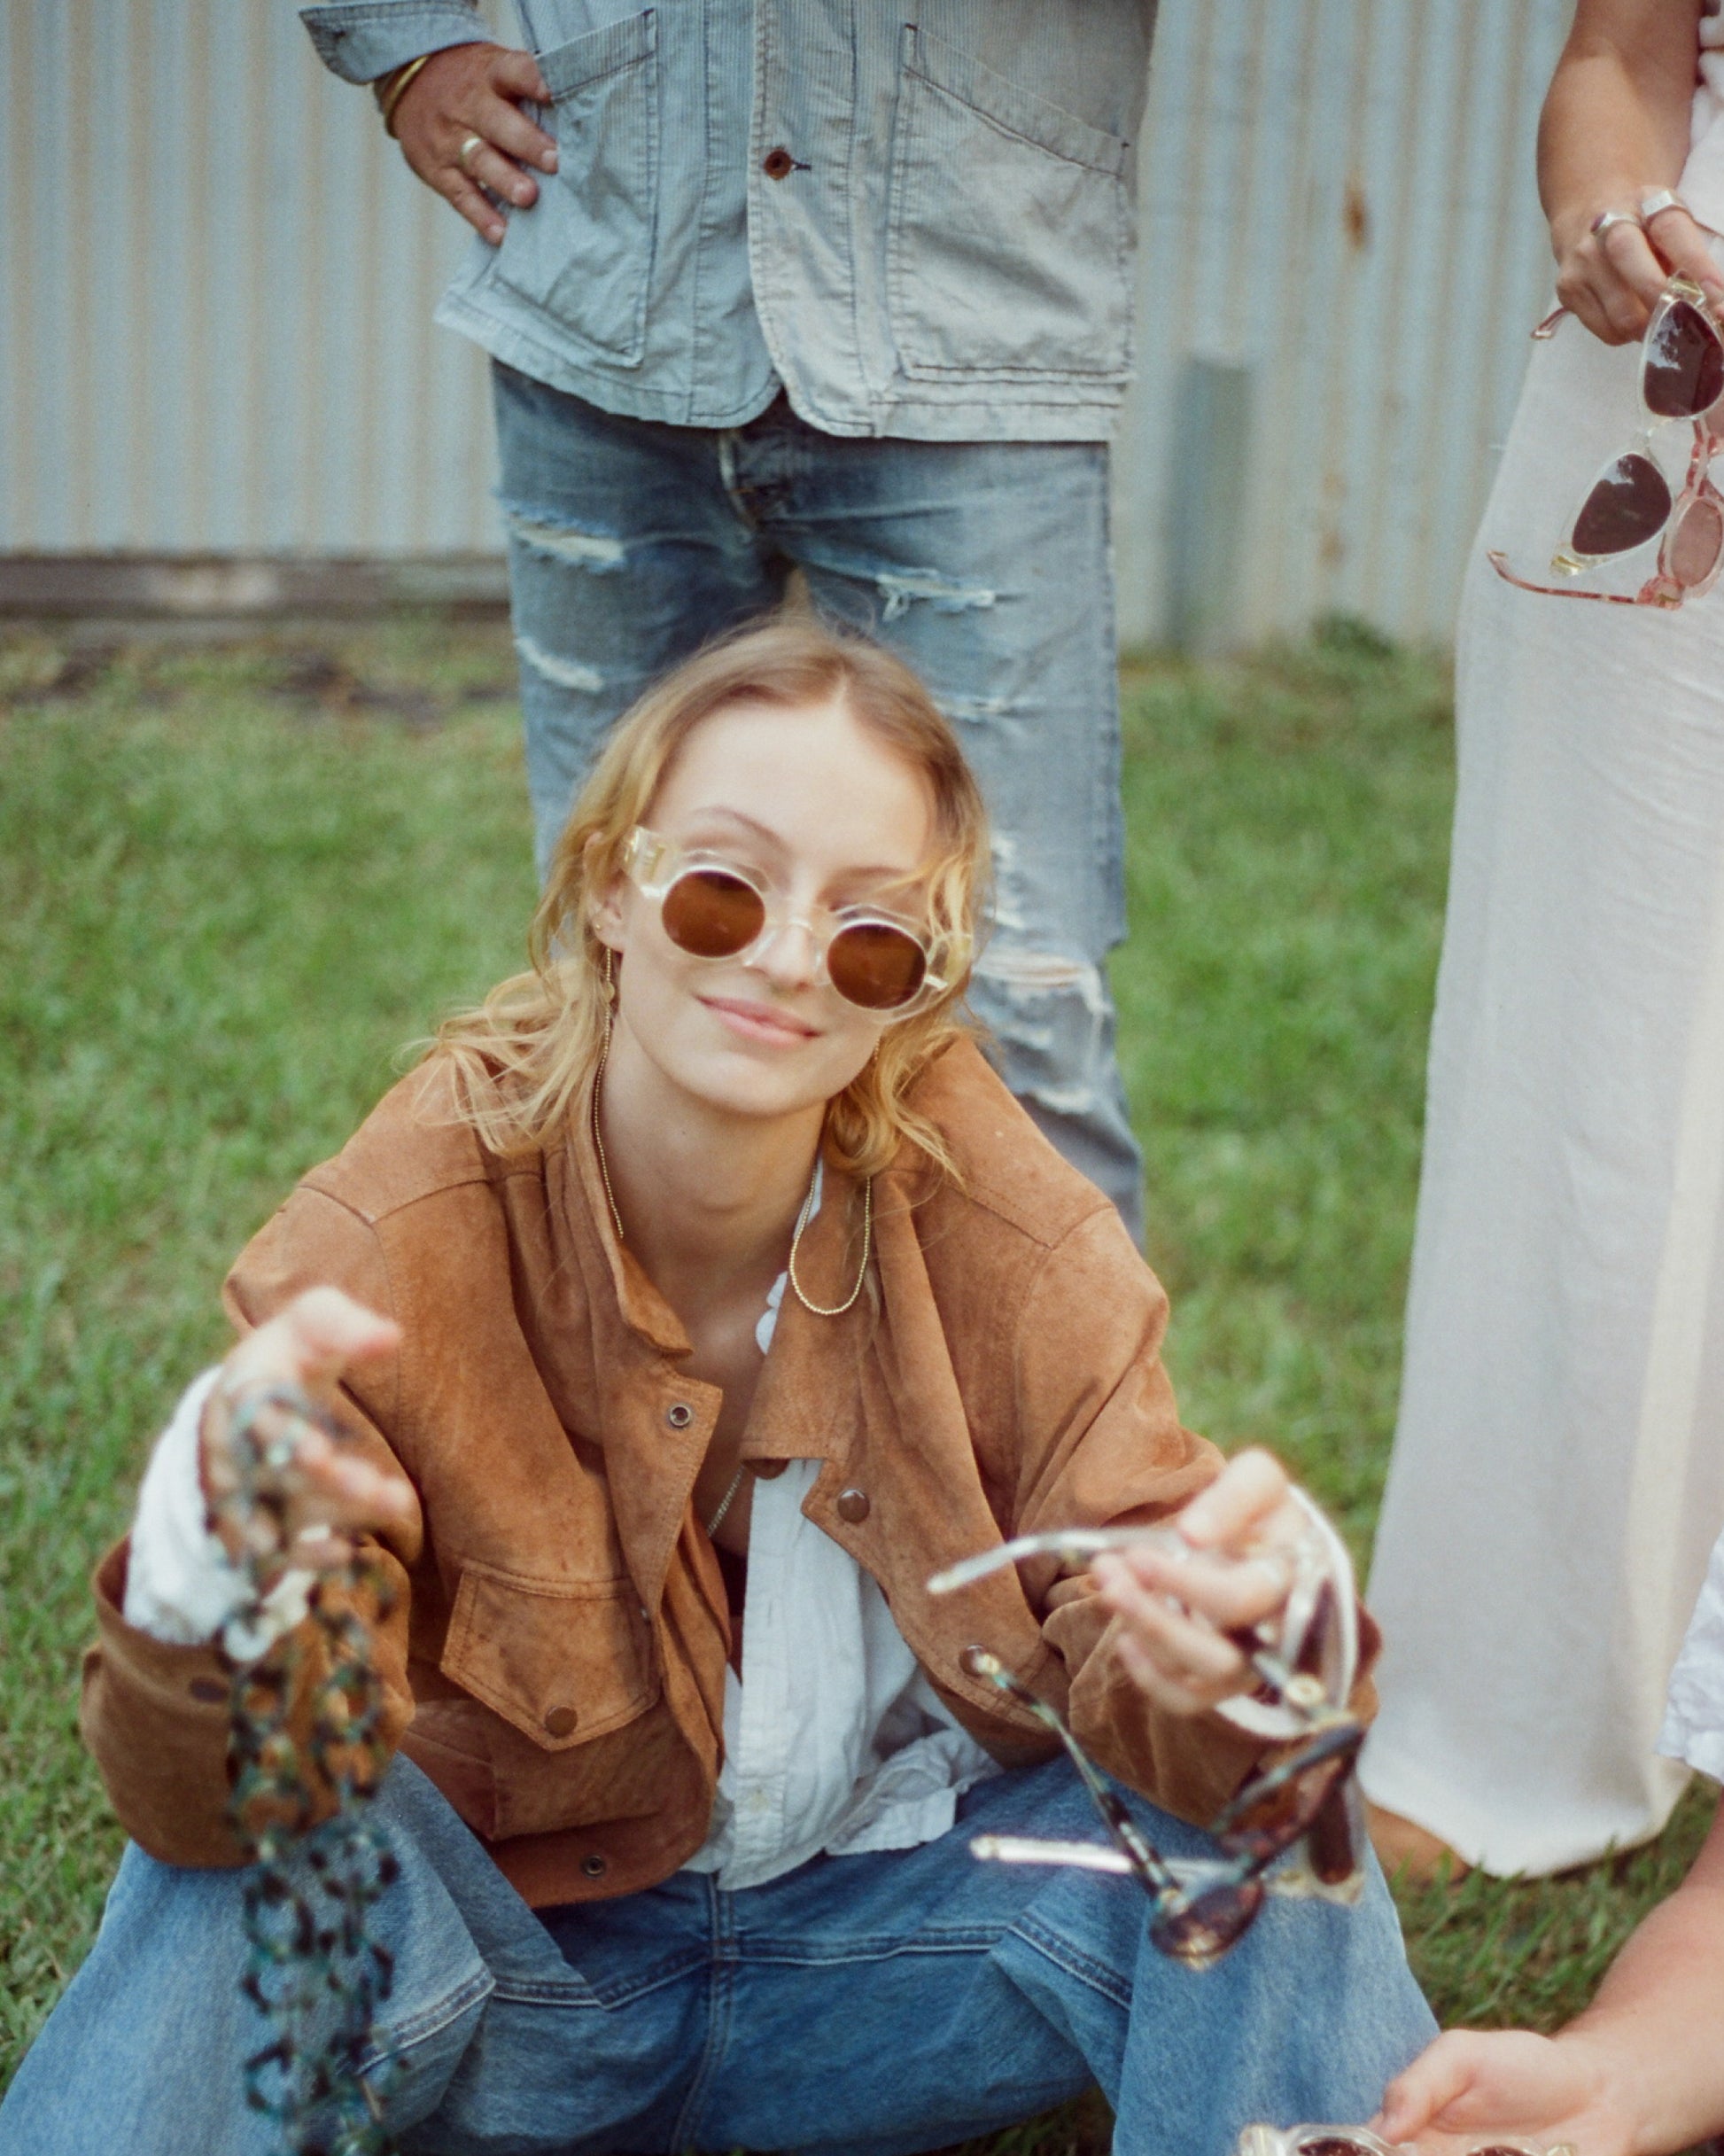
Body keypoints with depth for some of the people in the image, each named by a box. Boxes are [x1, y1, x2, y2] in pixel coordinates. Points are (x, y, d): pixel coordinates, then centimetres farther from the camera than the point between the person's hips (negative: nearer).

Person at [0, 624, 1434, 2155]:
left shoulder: (990, 1213, -15)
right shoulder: (398, 1236, -21)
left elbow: (1128, 1676, -19)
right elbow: (203, 1803, -26)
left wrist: (1245, 1630, -44)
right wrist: (229, 1563, -50)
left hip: (898, 1939, 2)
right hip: (516, 1964, -1)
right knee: (263, 1867, -31)